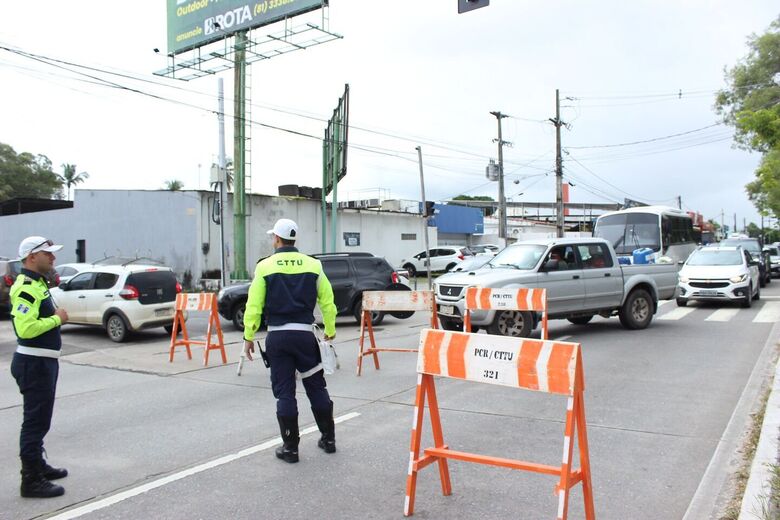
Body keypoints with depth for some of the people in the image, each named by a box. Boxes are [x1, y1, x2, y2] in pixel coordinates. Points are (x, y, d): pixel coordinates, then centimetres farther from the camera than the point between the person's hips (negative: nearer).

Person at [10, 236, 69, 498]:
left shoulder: (37, 283, 14)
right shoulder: (26, 288, -19)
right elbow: (25, 328, -29)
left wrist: (55, 317, 7)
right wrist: (56, 319, -18)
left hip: (43, 361, 11)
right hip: (34, 364, -11)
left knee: (39, 419, 21)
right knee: (36, 421, -4)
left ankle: (38, 466, 35)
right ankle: (31, 480, 4)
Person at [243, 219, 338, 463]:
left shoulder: (265, 266, -3)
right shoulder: (313, 265, 1)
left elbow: (254, 305, -5)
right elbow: (327, 301, 3)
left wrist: (248, 336, 4)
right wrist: (330, 331, 16)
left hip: (277, 336, -1)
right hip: (305, 334, 2)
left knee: (284, 392, 6)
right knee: (316, 387, 14)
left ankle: (290, 448, 12)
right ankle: (328, 438, 23)